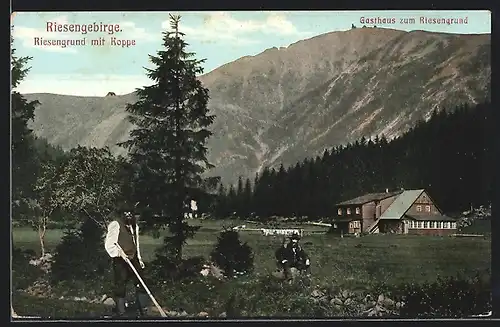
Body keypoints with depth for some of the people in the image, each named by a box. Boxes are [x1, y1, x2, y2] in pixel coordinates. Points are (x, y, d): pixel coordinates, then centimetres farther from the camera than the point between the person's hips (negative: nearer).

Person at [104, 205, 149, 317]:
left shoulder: (134, 226, 14)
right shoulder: (115, 225, -11)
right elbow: (109, 244, -15)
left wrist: (139, 258, 20)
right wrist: (119, 253, -26)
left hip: (133, 259, 7)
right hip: (120, 262, -7)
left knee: (141, 284, 9)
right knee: (120, 287, -2)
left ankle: (142, 310, 21)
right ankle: (120, 312, 10)